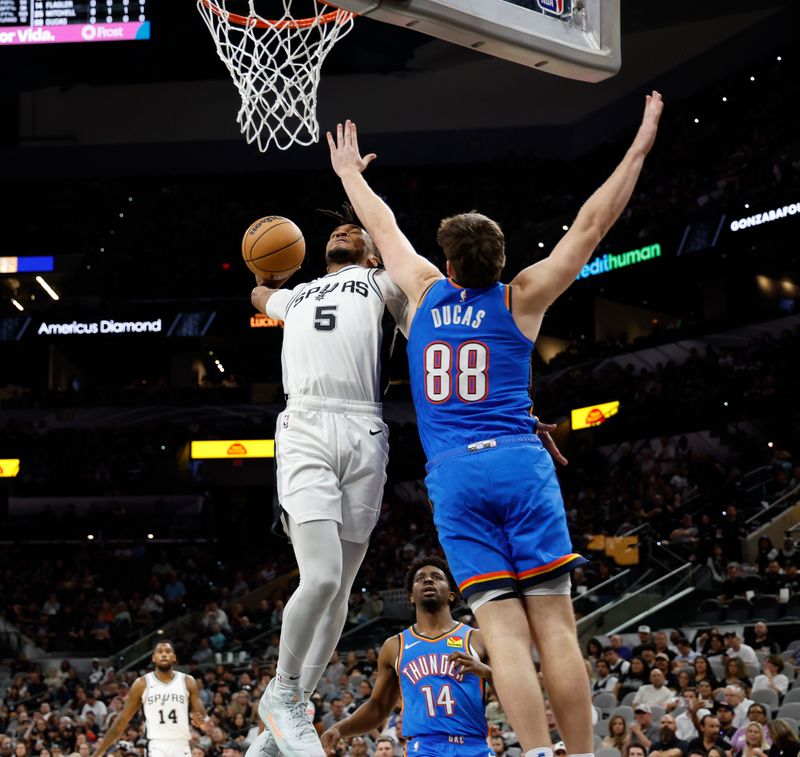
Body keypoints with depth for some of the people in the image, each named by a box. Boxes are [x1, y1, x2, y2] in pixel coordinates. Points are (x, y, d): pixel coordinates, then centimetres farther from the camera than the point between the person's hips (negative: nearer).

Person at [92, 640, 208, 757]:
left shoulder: (187, 682, 6)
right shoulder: (142, 684, 3)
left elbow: (201, 715, 4)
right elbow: (122, 720, 6)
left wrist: (202, 722, -23)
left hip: (181, 747, 2)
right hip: (157, 747, -2)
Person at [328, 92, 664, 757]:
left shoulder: (426, 292, 12)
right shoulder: (520, 299, 7)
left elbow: (384, 227, 29)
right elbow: (591, 225, 7)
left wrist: (350, 173, 45)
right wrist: (639, 149, 12)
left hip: (452, 476, 2)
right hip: (519, 465, -2)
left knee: (503, 628, -7)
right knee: (554, 624, -4)